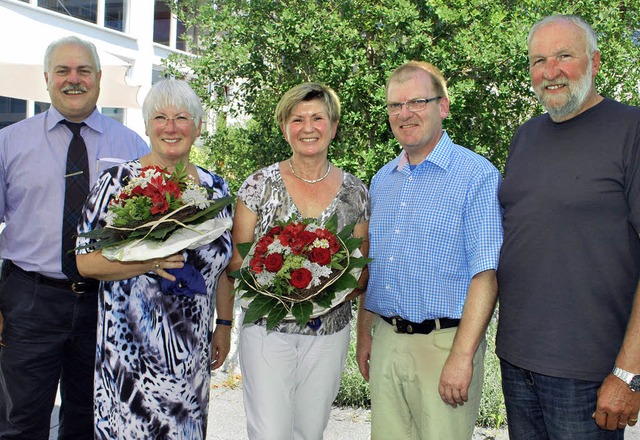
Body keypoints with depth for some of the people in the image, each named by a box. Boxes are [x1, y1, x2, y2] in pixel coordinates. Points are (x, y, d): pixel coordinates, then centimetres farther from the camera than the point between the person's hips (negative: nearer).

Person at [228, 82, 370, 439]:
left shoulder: (355, 192, 2)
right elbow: (236, 261, 0)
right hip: (268, 328, -2)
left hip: (329, 331, 2)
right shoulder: (260, 185, -3)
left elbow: (363, 268, 9)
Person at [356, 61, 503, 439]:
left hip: (444, 342, -6)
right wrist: (364, 333, 13)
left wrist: (462, 357, -19)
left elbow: (485, 274, -15)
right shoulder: (382, 180, 12)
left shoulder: (477, 175, -10)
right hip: (386, 340, 6)